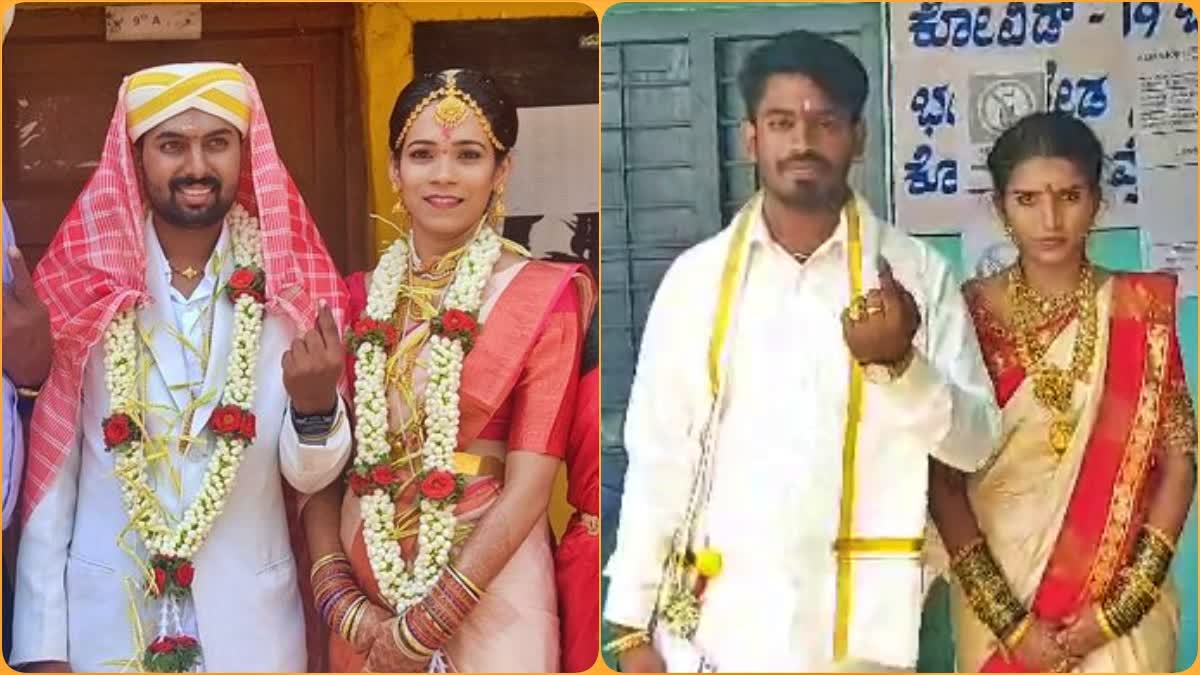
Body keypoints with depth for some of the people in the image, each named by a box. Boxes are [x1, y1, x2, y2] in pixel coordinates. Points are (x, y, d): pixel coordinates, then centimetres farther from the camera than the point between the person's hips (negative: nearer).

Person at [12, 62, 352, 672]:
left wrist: (316, 405, -22)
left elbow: (310, 475, -2)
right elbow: (50, 472, -3)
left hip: (250, 618, 1)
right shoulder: (80, 283, -6)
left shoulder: (289, 284, -4)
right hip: (103, 615, -1)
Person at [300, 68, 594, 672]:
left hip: (489, 589, -3)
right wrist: (340, 599, -9)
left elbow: (528, 485, -12)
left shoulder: (544, 295, -7)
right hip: (364, 587, 4)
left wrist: (424, 623, -14)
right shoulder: (358, 298, 5)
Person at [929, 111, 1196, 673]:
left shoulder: (1141, 310, -3)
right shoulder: (967, 315, -5)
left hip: (1121, 612, 0)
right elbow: (942, 477, -6)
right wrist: (1008, 619, -12)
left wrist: (1121, 605, -11)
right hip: (998, 604, 0)